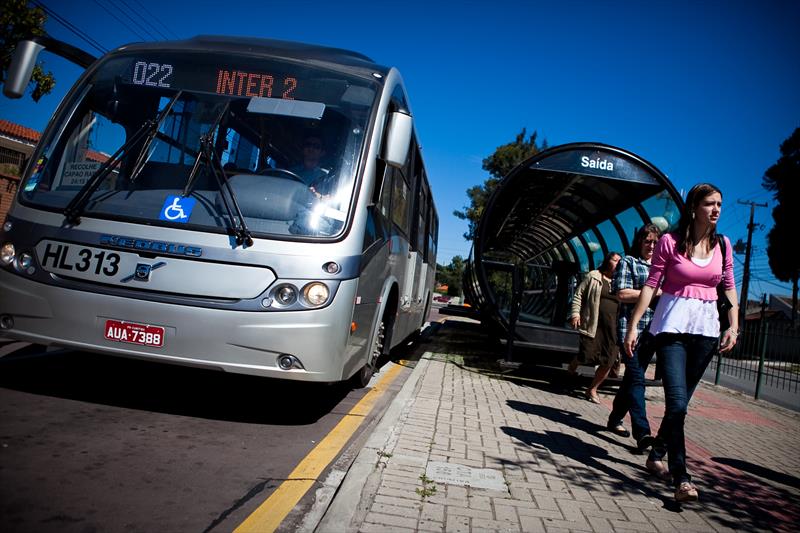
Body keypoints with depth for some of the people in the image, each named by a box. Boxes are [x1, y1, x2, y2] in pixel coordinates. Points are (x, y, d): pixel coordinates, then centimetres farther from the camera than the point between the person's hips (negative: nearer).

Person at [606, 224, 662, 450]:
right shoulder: (629, 262, 2)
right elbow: (622, 294, -8)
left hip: (652, 330, 6)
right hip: (630, 327, -6)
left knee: (633, 377, 12)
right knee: (636, 378, -13)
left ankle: (615, 418, 26)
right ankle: (642, 432, -18)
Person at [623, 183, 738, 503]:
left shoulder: (722, 245, 9)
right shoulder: (670, 242, -4)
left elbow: (730, 288, 14)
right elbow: (651, 285, -3)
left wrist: (733, 326, 3)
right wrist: (633, 326, -6)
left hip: (706, 328, 5)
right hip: (672, 326, -4)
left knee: (681, 401, 11)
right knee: (677, 402, -14)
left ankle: (656, 456, 30)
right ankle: (680, 478, -8)